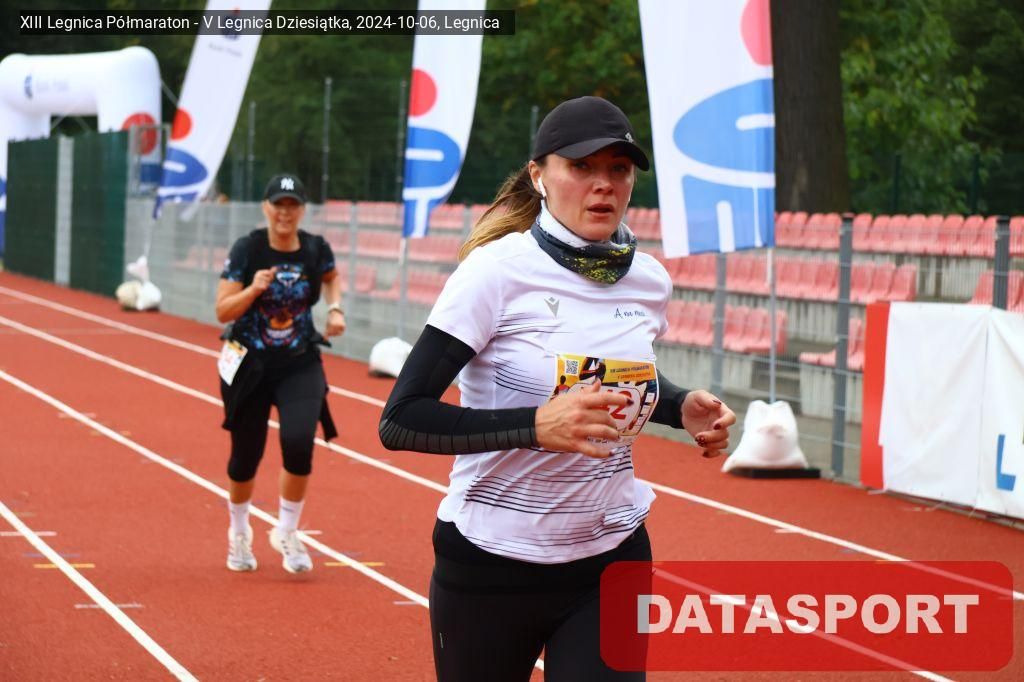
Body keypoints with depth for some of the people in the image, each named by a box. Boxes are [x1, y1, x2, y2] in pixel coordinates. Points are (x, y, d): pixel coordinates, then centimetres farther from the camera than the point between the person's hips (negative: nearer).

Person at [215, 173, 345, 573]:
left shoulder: (315, 250, -4)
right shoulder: (246, 250, -12)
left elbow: (332, 276, 20)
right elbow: (223, 312, -12)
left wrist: (335, 307, 3)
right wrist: (253, 289, -28)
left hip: (300, 364, 1)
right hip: (250, 365, -1)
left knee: (298, 442, -20)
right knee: (246, 456, 7)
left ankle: (286, 533, 3)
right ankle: (239, 532, 36)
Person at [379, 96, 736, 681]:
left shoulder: (649, 280, 2)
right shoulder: (497, 270, -15)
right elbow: (400, 420, -22)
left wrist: (682, 408, 1)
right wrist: (536, 425, -34)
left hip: (613, 560, 4)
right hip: (491, 564, -4)